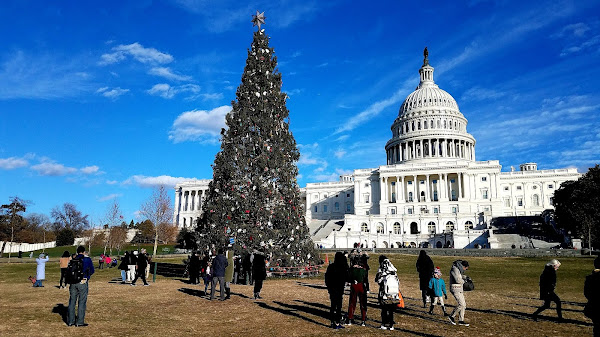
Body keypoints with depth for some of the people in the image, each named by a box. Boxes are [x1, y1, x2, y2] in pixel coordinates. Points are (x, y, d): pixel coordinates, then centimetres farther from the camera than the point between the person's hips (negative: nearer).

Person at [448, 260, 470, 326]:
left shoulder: (459, 268, 13)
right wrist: (464, 281, -5)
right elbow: (458, 280, -23)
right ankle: (451, 316, 3)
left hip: (459, 289, 10)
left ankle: (461, 320, 15)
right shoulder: (454, 269, -18)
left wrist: (465, 277, 11)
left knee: (463, 305, 9)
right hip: (455, 289, -10)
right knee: (461, 304, -12)